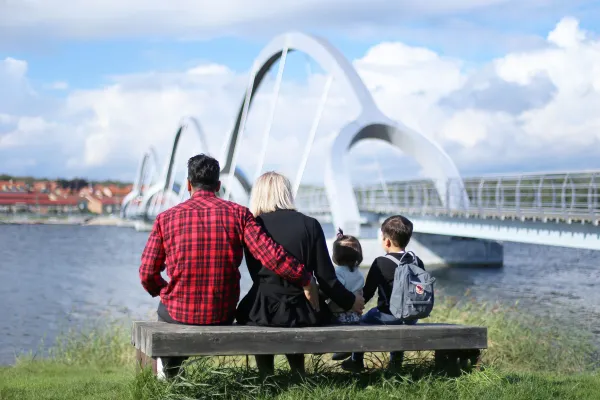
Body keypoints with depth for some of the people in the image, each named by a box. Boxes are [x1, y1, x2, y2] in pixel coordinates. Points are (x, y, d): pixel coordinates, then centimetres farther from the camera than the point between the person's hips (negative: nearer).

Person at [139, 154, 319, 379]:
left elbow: (147, 274, -1)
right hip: (223, 314, 1)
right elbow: (272, 257, -14)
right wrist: (306, 280, -2)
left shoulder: (166, 218, -4)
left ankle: (170, 379, 44)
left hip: (179, 313, -1)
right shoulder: (238, 214, -5)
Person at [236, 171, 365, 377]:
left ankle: (267, 377, 31)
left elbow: (257, 275, 7)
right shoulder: (310, 225, -4)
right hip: (302, 313, 1)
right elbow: (326, 278, -3)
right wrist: (349, 301, 15)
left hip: (263, 313, -1)